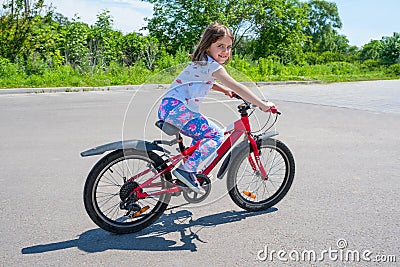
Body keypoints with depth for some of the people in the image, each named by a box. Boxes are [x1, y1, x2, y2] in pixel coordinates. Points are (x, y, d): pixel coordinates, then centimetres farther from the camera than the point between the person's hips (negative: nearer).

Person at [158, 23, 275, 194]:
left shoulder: (203, 62, 19)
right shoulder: (212, 65, -11)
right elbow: (236, 86, -18)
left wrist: (224, 90, 24)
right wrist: (262, 105, -16)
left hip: (168, 108, 10)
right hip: (177, 109, -10)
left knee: (203, 136, 23)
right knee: (216, 135, -7)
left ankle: (188, 169, 22)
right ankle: (186, 170, -8)